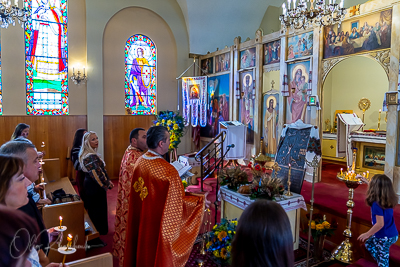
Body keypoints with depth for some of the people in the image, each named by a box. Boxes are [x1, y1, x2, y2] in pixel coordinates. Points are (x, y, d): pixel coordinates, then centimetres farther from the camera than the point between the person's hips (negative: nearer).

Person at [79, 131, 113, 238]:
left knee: (92, 211, 21)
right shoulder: (91, 156, -25)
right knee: (98, 212, 3)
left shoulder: (86, 154, 8)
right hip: (95, 189, -10)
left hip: (90, 186, 10)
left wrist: (108, 181, 7)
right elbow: (98, 174, -25)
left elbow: (100, 171, 11)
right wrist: (108, 184, -11)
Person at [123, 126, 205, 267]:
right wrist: (201, 200, -3)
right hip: (158, 225, -7)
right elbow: (179, 202, -19)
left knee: (141, 250, 25)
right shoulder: (168, 170, -28)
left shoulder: (139, 162, -5)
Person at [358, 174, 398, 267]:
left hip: (384, 238, -9)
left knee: (383, 259, 8)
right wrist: (366, 181, 29)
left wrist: (367, 234, -17)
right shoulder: (387, 201, -2)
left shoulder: (377, 204, -28)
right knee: (369, 244, 27)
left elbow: (380, 224, -28)